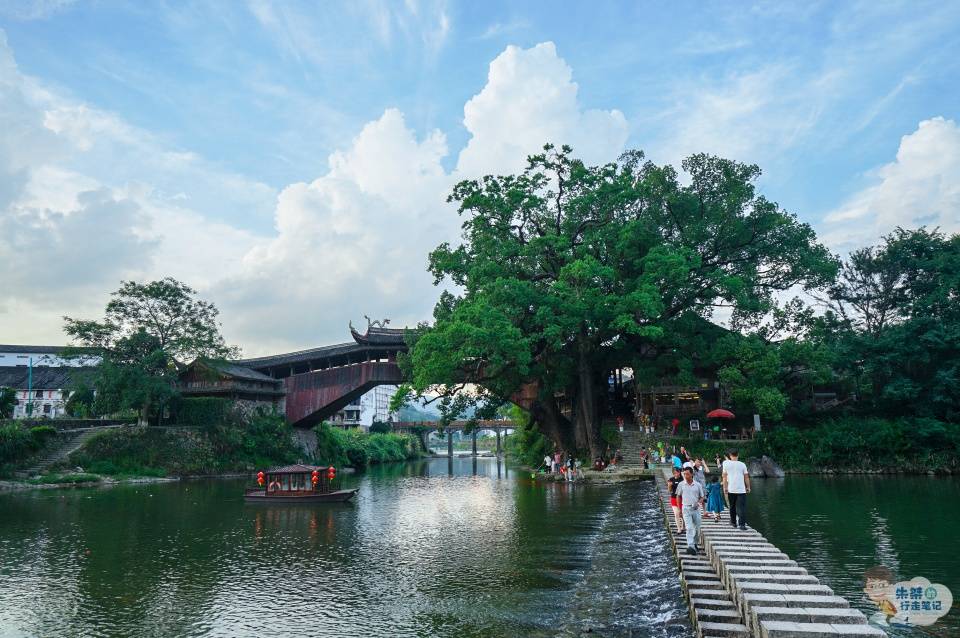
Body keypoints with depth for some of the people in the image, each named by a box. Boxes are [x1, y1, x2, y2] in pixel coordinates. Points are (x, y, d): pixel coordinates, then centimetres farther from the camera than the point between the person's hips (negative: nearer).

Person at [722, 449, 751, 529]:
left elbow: (725, 477, 1)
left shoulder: (726, 464, 0)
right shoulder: (742, 464, -1)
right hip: (741, 490, -1)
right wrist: (748, 487, 14)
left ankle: (733, 522, 25)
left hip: (731, 490, 1)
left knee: (732, 507, 16)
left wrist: (725, 487, 8)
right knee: (742, 507, -2)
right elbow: (746, 477, 3)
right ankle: (742, 524, -11)